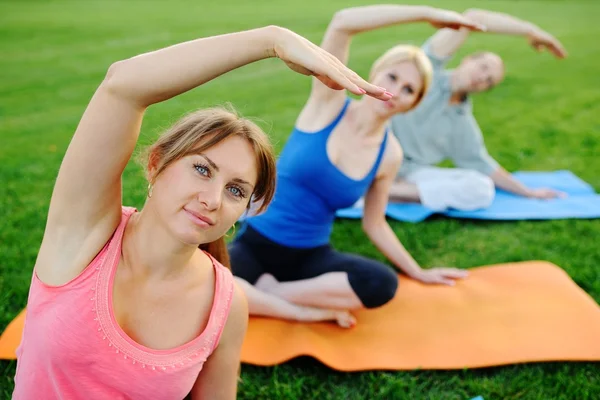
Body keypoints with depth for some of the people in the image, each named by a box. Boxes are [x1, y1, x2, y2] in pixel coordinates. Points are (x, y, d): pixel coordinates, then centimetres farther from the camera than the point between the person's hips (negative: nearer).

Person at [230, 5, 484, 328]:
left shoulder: (389, 155, -1)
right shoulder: (329, 104, -9)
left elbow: (374, 224, 11)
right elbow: (342, 22, -23)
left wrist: (418, 273, 16)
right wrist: (427, 13, -20)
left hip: (312, 255, 3)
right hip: (256, 242, -2)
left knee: (382, 284, -29)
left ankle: (266, 290, -14)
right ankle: (310, 311, -16)